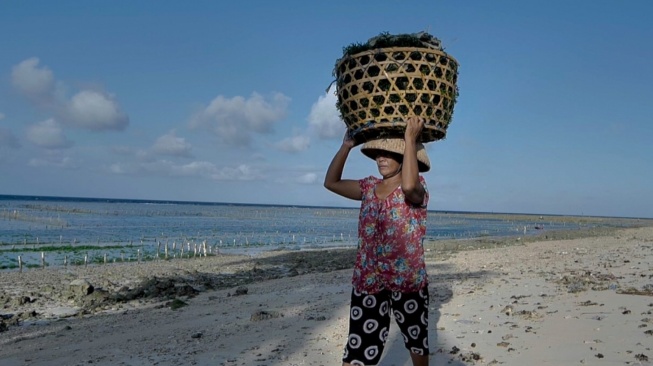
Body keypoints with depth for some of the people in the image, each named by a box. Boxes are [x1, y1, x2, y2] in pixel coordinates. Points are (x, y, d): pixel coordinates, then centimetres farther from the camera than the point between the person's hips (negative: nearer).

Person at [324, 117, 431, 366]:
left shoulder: (417, 187, -9)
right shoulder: (369, 187, 6)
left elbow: (408, 186, -33)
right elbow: (331, 183, 8)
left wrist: (410, 139, -28)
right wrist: (347, 146, 0)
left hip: (408, 280, -3)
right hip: (368, 281, 3)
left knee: (418, 345, 19)